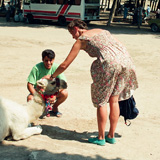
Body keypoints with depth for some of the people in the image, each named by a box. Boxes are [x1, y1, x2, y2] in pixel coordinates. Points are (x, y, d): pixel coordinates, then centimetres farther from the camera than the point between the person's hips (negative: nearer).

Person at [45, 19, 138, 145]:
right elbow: (120, 46, 22)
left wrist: (52, 76, 29)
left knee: (101, 101, 8)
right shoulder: (102, 31, 28)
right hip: (126, 59, 7)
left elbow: (65, 65, 13)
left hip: (110, 64, -7)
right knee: (114, 100, 16)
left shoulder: (81, 39, 11)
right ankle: (111, 136, 24)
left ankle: (101, 138, 15)